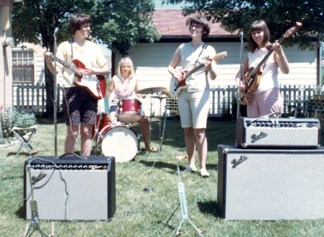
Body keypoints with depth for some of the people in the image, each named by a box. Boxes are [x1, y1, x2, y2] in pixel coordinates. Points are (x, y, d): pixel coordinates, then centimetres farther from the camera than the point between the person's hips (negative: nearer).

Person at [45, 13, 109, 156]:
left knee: (86, 131, 3)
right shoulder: (65, 46, 5)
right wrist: (48, 60, -20)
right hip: (72, 91, -3)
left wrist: (94, 71, -5)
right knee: (72, 132, -4)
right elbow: (55, 70, -1)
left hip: (90, 91, 3)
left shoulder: (94, 47, 15)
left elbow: (106, 69, 14)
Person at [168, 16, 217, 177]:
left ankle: (203, 167, -9)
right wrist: (175, 74, -2)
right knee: (187, 130, 7)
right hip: (182, 91, 5)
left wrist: (210, 67, -24)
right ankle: (191, 164, 16)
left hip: (199, 91, -4)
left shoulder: (208, 50, 1)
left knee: (199, 130, -12)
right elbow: (170, 66, 19)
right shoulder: (182, 48, 13)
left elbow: (213, 77, -3)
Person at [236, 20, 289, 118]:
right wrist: (239, 82, 0)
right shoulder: (250, 54, 18)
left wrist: (280, 53, -25)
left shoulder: (272, 50, 2)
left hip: (269, 92, -5)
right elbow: (241, 73, 22)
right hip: (252, 94, 5)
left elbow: (285, 70, -10)